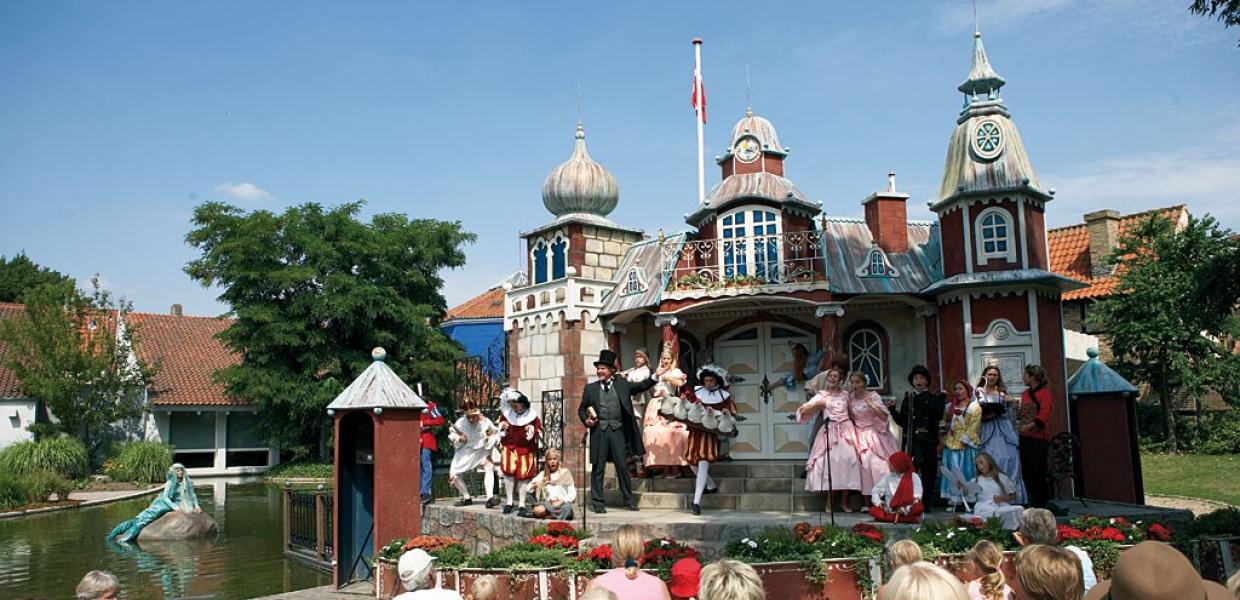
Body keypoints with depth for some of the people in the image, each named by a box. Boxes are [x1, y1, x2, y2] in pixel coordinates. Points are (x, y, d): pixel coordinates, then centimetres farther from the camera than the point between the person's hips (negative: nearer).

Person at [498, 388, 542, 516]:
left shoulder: (531, 415, -9)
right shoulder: (506, 413, -2)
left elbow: (540, 430, 3)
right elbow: (501, 423, 18)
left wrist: (533, 430, -17)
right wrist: (502, 426, -4)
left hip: (525, 449, -1)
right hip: (509, 446, 1)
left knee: (523, 475, 1)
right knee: (509, 470, -16)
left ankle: (521, 505, 14)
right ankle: (509, 501, -2)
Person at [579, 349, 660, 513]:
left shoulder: (622, 385, 11)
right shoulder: (590, 388, 11)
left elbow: (642, 386, 7)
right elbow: (582, 409, 15)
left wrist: (655, 376, -8)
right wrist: (586, 420, -4)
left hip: (617, 430, 0)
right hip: (599, 430, 0)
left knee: (622, 466, 3)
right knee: (598, 467, 2)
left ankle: (629, 500, 15)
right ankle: (597, 502, 10)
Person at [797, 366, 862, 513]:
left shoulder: (845, 394, 16)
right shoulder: (821, 395, 8)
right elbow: (803, 411, 0)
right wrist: (818, 404, -12)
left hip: (846, 430, 2)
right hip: (830, 431, -2)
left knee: (850, 458, -15)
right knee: (830, 460, -17)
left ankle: (844, 500, -6)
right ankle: (830, 501, -7)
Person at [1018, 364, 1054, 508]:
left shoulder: (1044, 392, -7)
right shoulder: (1026, 393, 16)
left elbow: (1043, 415, -16)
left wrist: (1029, 426, -22)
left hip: (1038, 438, -7)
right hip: (1025, 437, 8)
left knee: (1038, 472, -3)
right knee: (1026, 472, 9)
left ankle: (1041, 505, 6)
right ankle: (1033, 504, 17)